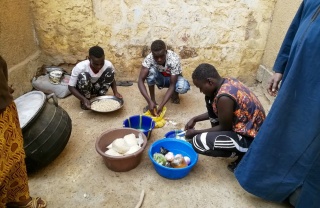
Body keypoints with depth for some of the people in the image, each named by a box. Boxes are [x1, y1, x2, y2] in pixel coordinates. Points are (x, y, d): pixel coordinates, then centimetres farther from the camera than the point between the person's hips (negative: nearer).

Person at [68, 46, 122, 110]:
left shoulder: (108, 65, -24)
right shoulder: (80, 67, -31)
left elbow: (112, 79, -4)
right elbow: (71, 86, -23)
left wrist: (115, 92, -20)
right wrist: (84, 99, -37)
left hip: (97, 88, 2)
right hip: (84, 89, -2)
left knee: (109, 70, -23)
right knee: (83, 76, -34)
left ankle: (100, 96, -4)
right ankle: (86, 98, -7)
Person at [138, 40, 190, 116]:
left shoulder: (174, 59, -34)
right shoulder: (149, 58, -29)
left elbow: (172, 85, -34)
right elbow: (140, 81, -33)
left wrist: (161, 105, -42)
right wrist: (149, 101, -44)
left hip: (173, 79, -1)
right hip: (160, 79, 2)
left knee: (183, 87, -37)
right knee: (151, 70, -33)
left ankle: (175, 93, 1)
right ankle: (153, 100, -15)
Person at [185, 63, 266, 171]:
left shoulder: (224, 97, -29)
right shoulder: (228, 82, -1)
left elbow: (225, 127, -15)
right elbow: (216, 111, 14)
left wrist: (196, 133, -5)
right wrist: (195, 119, 11)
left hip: (250, 139, -9)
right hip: (250, 127, 10)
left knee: (199, 143, -21)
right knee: (211, 100, 10)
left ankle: (244, 155, 0)